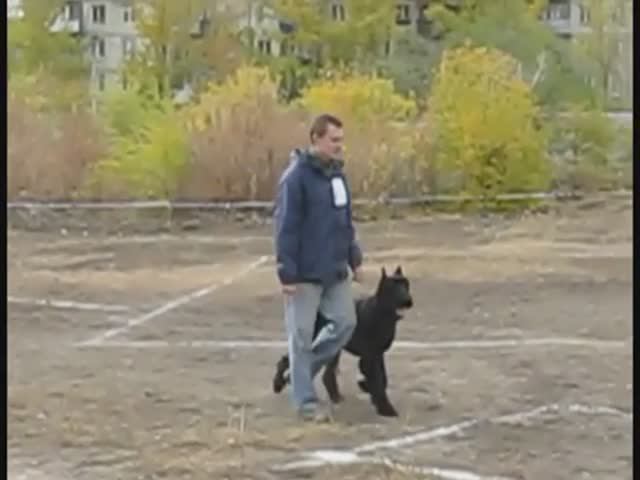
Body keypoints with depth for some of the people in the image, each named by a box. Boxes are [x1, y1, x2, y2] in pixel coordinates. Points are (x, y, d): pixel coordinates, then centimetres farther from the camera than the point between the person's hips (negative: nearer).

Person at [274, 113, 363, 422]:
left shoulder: (336, 173, 10)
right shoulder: (296, 177, -16)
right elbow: (285, 228, -17)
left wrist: (354, 258, 16)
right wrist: (287, 274, -19)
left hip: (335, 270, 8)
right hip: (305, 273, -8)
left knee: (345, 321, 10)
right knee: (302, 335, 1)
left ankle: (304, 368, 28)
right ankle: (306, 401, 9)